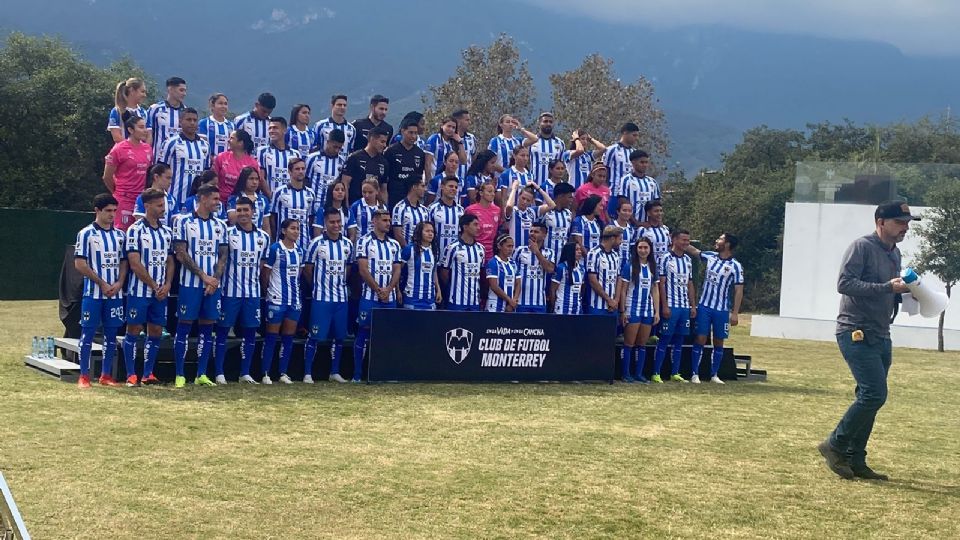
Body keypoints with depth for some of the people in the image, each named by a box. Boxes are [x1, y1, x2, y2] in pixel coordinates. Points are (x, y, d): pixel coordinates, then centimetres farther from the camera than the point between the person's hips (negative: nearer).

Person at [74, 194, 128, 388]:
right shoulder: (86, 234, -4)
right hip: (93, 293, -5)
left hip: (115, 293, 5)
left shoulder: (119, 234, 11)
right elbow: (80, 264, -8)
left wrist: (119, 283, -4)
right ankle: (84, 376, 3)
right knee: (88, 333, -2)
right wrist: (102, 284, -11)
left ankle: (106, 375, 14)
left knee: (111, 334, 7)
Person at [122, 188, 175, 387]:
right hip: (139, 291, -6)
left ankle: (148, 374, 13)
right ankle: (131, 375, 3)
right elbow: (135, 264, -11)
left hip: (161, 293, 6)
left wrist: (166, 285, -2)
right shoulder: (136, 230, -7)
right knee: (134, 330, -1)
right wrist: (154, 286, -10)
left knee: (156, 331, 6)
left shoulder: (167, 232, 12)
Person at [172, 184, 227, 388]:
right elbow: (181, 254, -7)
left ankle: (201, 375, 11)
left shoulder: (220, 225, 12)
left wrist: (216, 279, -6)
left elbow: (223, 256, 10)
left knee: (207, 328, 5)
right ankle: (179, 375, 1)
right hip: (190, 283, -5)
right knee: (184, 327, -2)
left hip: (213, 285, 5)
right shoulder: (185, 223, -2)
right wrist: (203, 276, -10)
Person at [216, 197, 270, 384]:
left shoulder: (264, 237, 7)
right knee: (223, 331, 1)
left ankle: (245, 373, 16)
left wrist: (255, 281, 10)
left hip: (253, 292, 4)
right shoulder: (228, 233, -5)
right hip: (230, 291, -4)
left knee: (250, 333, 7)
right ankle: (219, 373, 6)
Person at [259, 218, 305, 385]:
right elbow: (265, 273, -5)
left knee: (288, 338, 8)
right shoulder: (275, 249, -9)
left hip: (295, 300, 6)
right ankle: (265, 374, 2)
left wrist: (296, 290, 13)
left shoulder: (299, 251, 9)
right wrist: (266, 290, 3)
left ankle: (284, 373, 15)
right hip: (277, 300, -6)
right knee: (271, 337, -2)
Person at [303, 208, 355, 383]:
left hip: (342, 297, 4)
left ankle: (335, 372, 19)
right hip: (321, 298, -4)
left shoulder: (348, 244, 7)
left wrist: (342, 284, 9)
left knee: (339, 336, 8)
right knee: (315, 336, -4)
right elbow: (307, 269, 0)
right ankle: (307, 373, 1)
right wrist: (317, 286, 6)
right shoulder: (316, 243, -6)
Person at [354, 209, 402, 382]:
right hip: (370, 295, -5)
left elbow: (397, 270, 9)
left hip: (390, 297, 5)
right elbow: (363, 270, -8)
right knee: (364, 331, -3)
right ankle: (357, 375, 0)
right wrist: (378, 290, -11)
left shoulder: (394, 244, 13)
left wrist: (388, 290, -7)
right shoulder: (365, 242, -1)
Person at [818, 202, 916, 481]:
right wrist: (888, 287, -25)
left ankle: (855, 460, 16)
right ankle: (835, 445, -1)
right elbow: (845, 284, -21)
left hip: (880, 337, 9)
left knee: (869, 397, 9)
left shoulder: (895, 254, 16)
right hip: (856, 333, -9)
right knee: (875, 393, -15)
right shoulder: (861, 247, -11)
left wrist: (903, 291, 4)